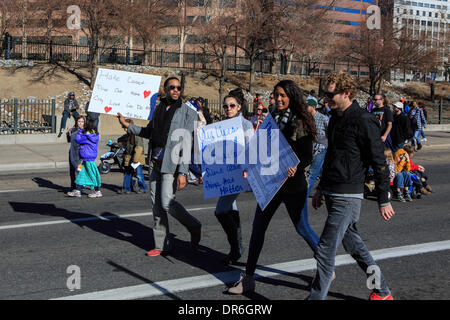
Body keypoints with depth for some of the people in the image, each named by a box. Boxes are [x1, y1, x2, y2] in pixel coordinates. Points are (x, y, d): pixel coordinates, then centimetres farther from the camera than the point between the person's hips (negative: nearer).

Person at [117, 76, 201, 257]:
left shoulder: (188, 113, -6)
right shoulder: (159, 108, 13)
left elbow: (187, 144, -12)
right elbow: (149, 132, 26)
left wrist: (183, 172, -17)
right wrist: (127, 125, 21)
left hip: (172, 163, -6)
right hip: (155, 161, 6)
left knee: (167, 203, -11)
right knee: (157, 204, 7)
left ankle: (194, 227, 14)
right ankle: (161, 245, 17)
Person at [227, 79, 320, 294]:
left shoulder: (300, 122, -8)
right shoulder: (272, 118, 10)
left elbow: (308, 155, -11)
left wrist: (296, 167, -29)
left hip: (292, 184, -6)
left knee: (302, 228, 6)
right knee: (258, 227, 4)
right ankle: (248, 278, 10)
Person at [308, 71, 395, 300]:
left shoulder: (364, 122, -14)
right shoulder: (335, 118, 12)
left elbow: (379, 163, -12)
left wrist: (383, 200, -11)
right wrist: (321, 189, 24)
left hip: (348, 196, -9)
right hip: (332, 193, 9)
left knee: (325, 251, -9)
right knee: (353, 245, 18)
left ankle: (316, 297, -1)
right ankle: (382, 292, 32)